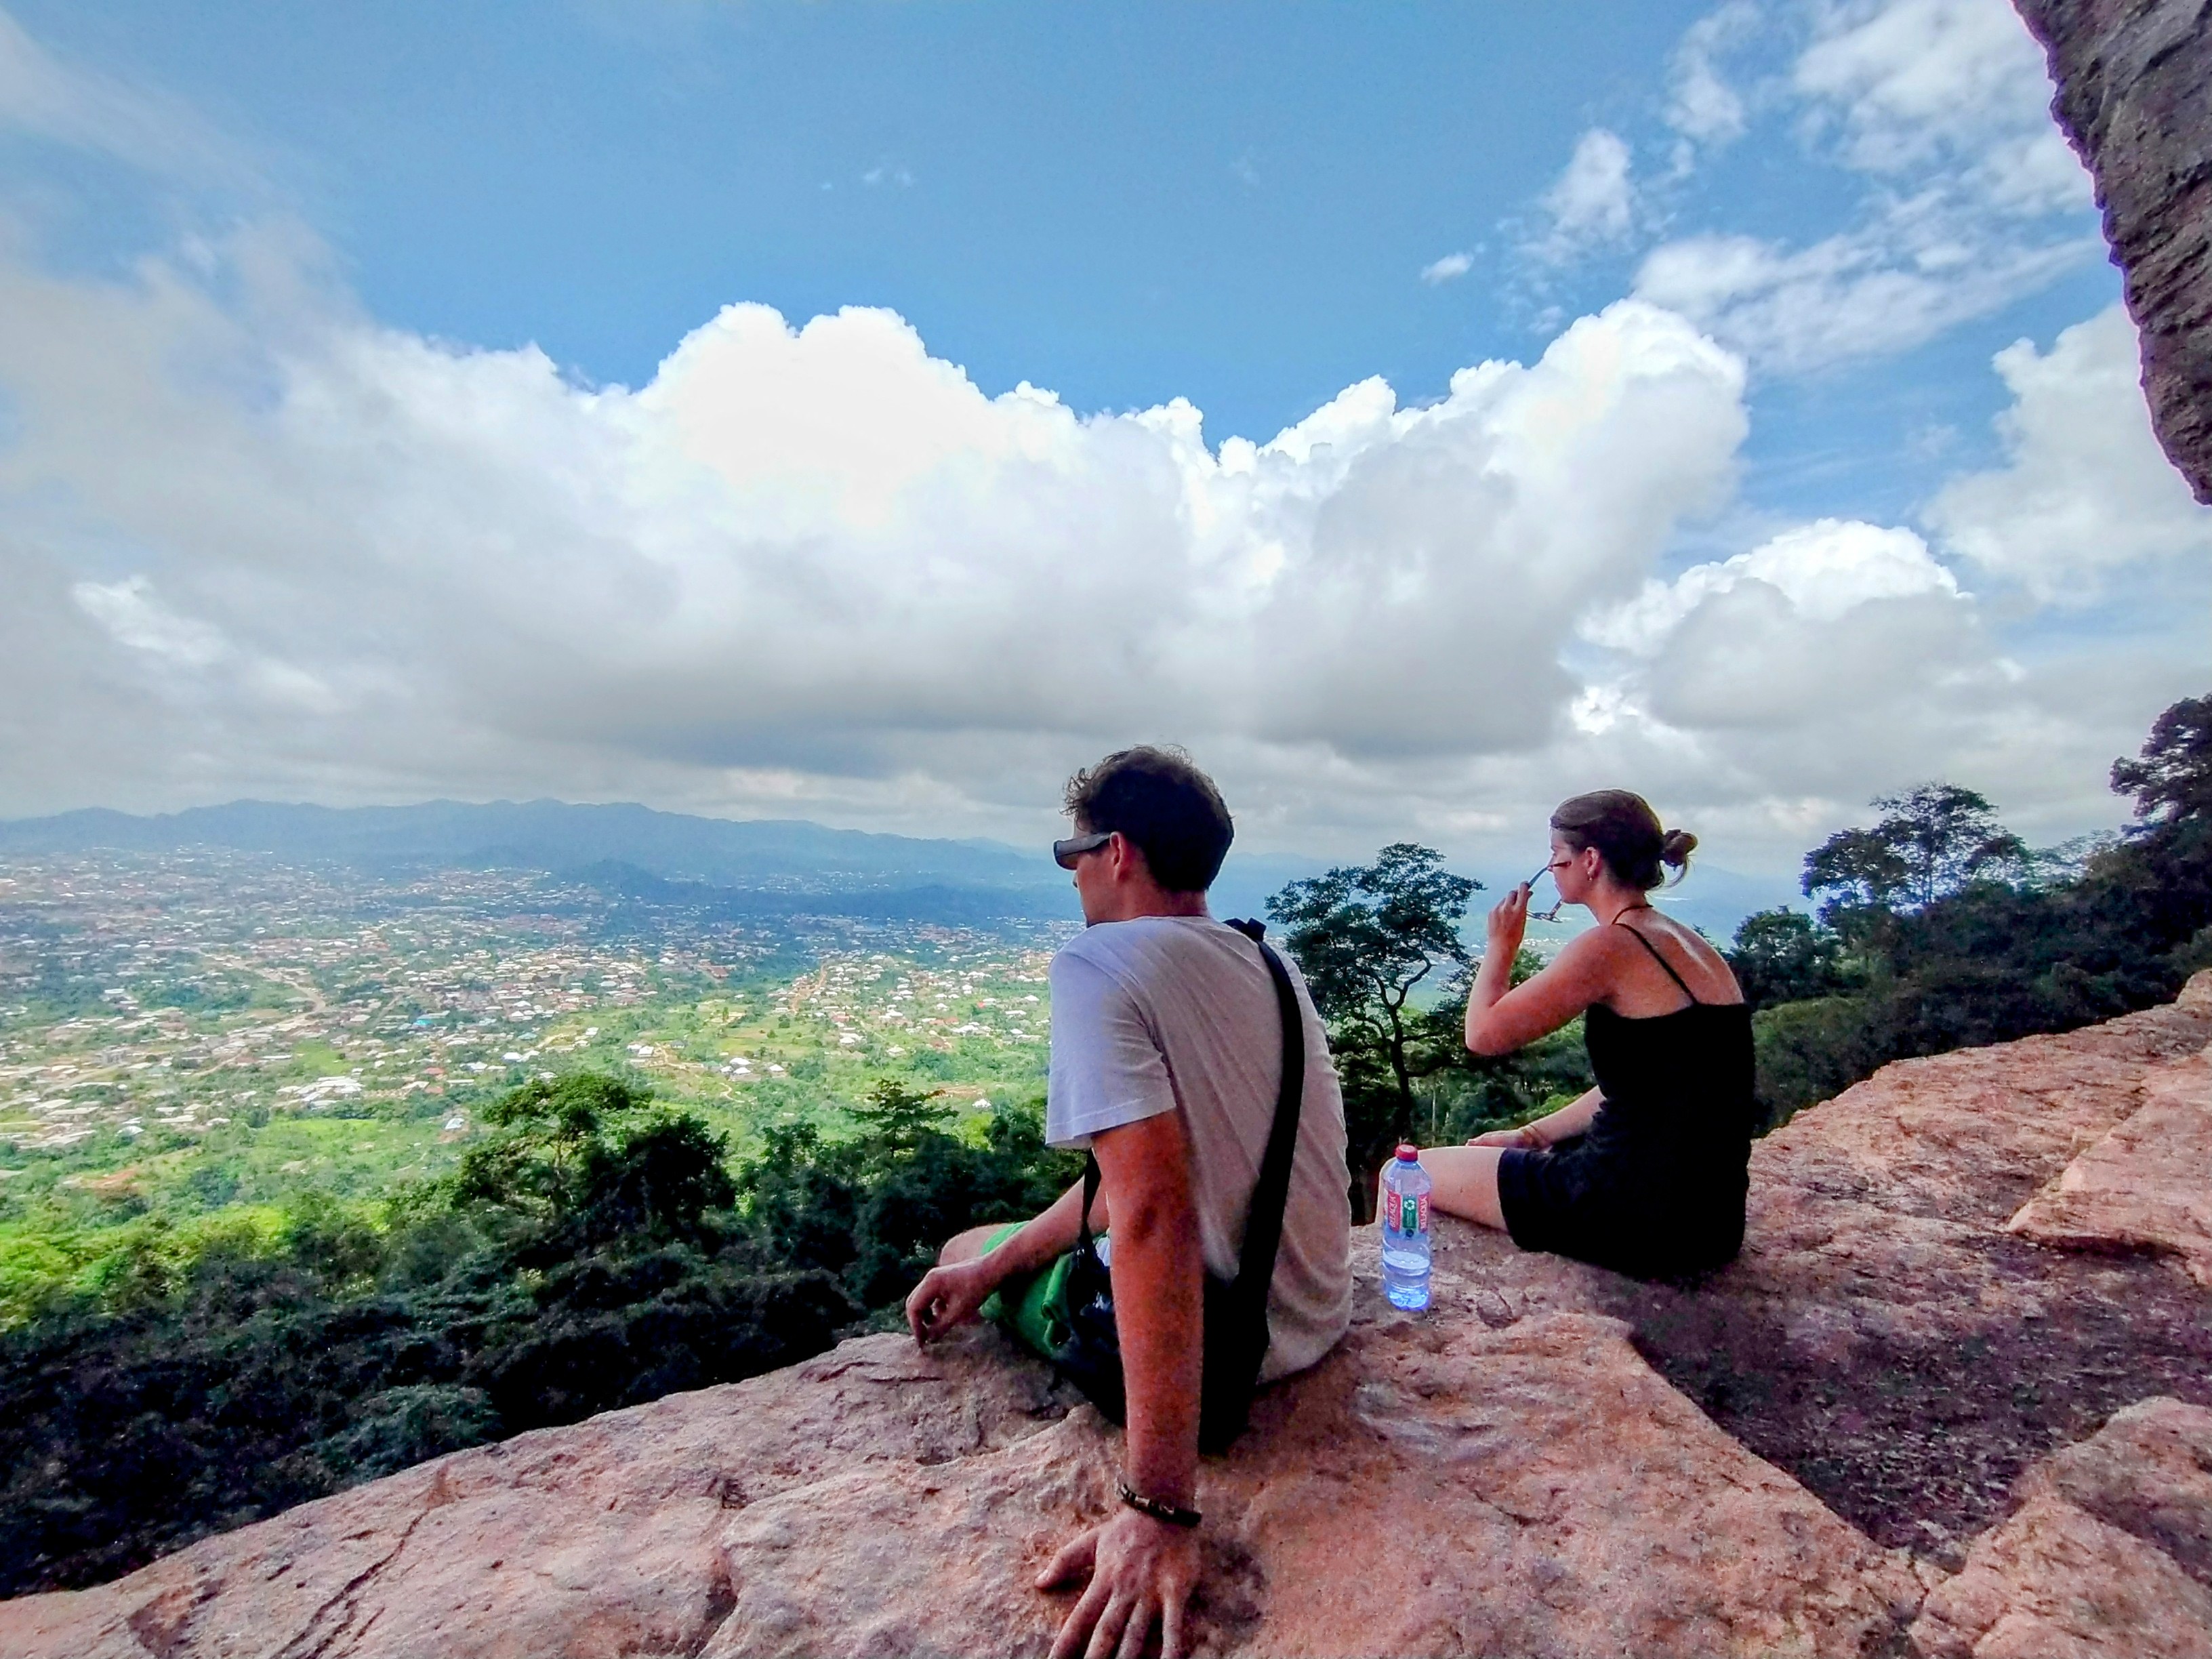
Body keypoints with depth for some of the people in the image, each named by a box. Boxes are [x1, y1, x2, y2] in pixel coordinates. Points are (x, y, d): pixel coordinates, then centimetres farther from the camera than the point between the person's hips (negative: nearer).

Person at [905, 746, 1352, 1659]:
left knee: (963, 1245, 20)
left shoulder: (1098, 962, -22)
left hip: (1223, 1342, -7)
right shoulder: (1266, 965, 4)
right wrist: (996, 1266, 8)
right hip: (1316, 1315, 8)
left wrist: (1159, 1508, -30)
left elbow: (1154, 1211, -33)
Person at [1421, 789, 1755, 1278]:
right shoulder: (1688, 943, 10)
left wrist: (1502, 944, -1)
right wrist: (1533, 1135, 15)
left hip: (1644, 1216, -9)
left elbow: (1484, 1034, -17)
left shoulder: (1610, 946, -18)